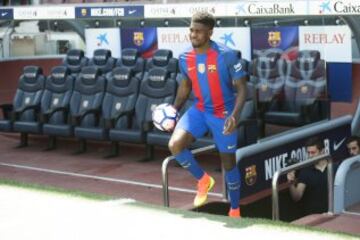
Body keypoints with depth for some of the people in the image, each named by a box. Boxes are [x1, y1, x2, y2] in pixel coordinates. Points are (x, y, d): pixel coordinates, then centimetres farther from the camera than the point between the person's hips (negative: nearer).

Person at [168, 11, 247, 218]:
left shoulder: (226, 56, -19)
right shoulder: (185, 58, -4)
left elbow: (242, 88, -15)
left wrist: (234, 115, -30)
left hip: (222, 114, -4)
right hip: (199, 110, 4)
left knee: (229, 163, 7)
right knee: (175, 145, -20)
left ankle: (235, 210, 27)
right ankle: (203, 180, 6)